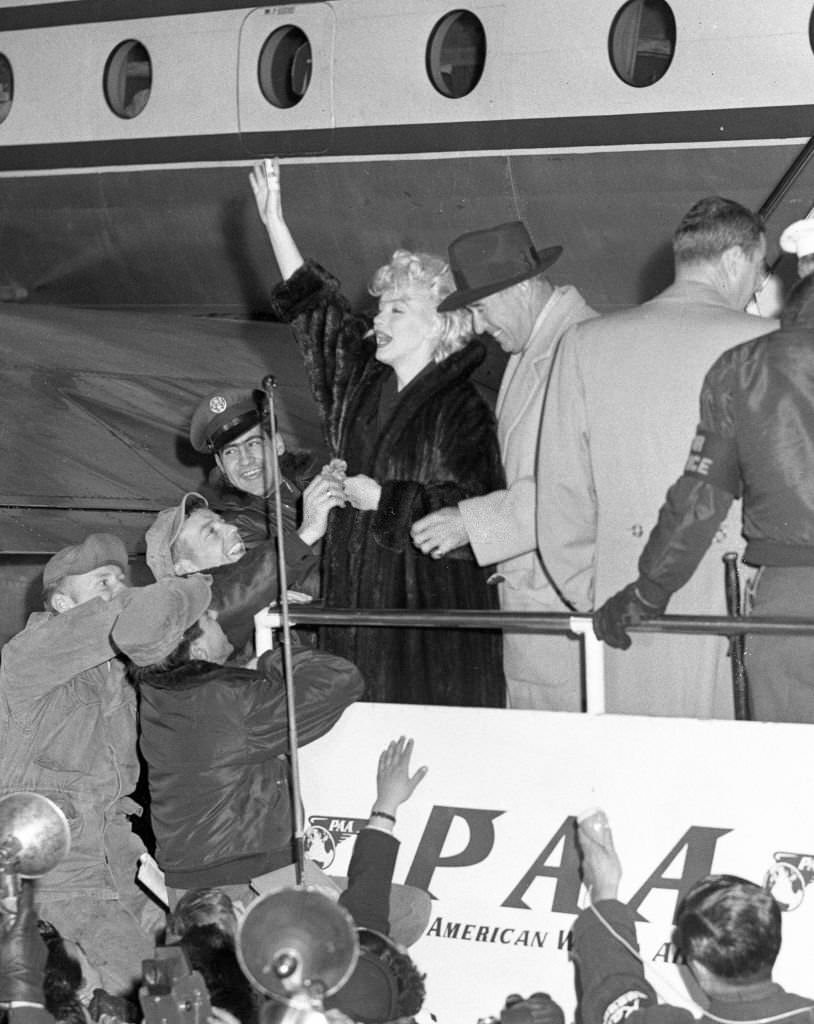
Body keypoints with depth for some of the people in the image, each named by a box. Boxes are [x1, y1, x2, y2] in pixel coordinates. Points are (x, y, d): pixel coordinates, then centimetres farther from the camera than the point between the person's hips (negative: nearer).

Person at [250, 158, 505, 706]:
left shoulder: (462, 410, -10)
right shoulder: (361, 380, 11)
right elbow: (315, 307, 11)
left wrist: (384, 500, -13)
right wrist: (274, 221, 7)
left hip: (431, 608, -6)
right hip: (357, 593, 6)